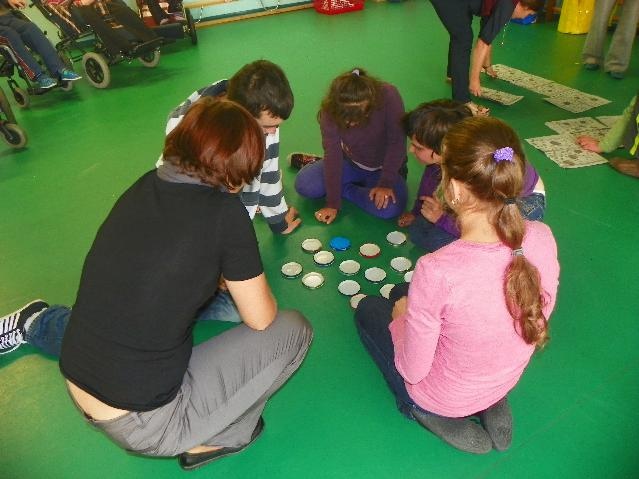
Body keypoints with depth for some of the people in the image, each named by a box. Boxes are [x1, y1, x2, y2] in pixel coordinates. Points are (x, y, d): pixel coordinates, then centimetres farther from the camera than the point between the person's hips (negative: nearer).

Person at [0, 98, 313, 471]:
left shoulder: (147, 186, -2)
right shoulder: (225, 212, -20)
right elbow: (260, 319, -10)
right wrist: (241, 282, 10)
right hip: (143, 426, -7)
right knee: (293, 330, -4)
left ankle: (35, 325, 41)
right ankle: (213, 437, 4)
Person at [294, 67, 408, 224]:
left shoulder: (389, 97, -30)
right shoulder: (330, 110, -24)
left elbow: (397, 143, -23)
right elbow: (333, 153, -24)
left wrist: (386, 183, -29)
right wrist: (333, 204, -25)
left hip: (386, 166, -1)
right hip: (351, 163, 1)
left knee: (390, 208, -31)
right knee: (304, 183, -19)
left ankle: (345, 189, -5)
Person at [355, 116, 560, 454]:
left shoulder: (437, 272, -39)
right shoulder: (542, 238, -22)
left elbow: (412, 371, -24)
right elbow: (539, 313, -1)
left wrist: (401, 315, -4)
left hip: (443, 398, -4)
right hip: (507, 381, 5)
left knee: (368, 309, 20)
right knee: (402, 293, 26)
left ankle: (427, 413, 11)